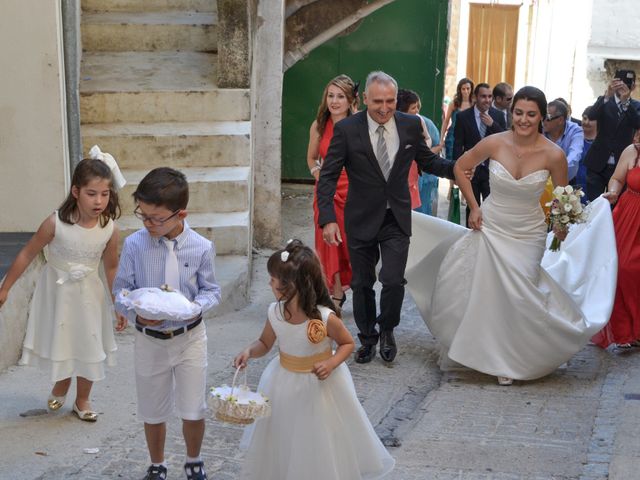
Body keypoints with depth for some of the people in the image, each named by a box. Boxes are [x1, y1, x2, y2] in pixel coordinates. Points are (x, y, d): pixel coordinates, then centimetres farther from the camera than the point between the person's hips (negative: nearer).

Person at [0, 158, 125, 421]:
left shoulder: (110, 229, -18)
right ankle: (60, 386, 47)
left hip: (88, 294, 2)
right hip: (56, 291, -1)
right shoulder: (56, 223, -25)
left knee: (88, 347, 12)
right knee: (60, 343, 16)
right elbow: (27, 254, -12)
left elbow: (111, 268, -2)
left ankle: (82, 400, 34)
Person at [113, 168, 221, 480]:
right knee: (153, 412, 16)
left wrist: (197, 305, -23)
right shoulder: (134, 245, -14)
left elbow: (211, 290, -2)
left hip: (190, 337, 0)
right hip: (149, 340, 1)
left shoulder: (201, 248, -14)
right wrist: (137, 314, -24)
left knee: (193, 411, 9)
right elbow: (121, 291, -5)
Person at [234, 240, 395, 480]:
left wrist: (331, 364, -26)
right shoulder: (274, 312, -13)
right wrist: (249, 351, -16)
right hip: (284, 385, 4)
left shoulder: (325, 318, -26)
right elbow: (265, 343, 4)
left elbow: (347, 344, -10)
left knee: (320, 443, 13)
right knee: (282, 443, 20)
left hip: (320, 385, -4)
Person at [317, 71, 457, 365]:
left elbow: (428, 161, 8)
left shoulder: (411, 125, -5)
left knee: (394, 281, -8)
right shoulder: (346, 129, -12)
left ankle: (387, 330, 21)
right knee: (362, 284, 11)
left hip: (397, 219, 1)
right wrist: (327, 219, -21)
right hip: (361, 220, -1)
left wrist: (457, 169, -12)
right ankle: (367, 338, 34)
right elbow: (328, 177, -10)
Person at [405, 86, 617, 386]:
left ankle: (509, 360, 29)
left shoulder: (553, 155, -15)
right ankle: (475, 349, 35)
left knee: (517, 300, 3)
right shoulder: (495, 143, -13)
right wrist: (473, 207, 0)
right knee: (478, 292, 8)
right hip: (489, 228, 1)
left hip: (527, 237, -1)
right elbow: (460, 167, 4)